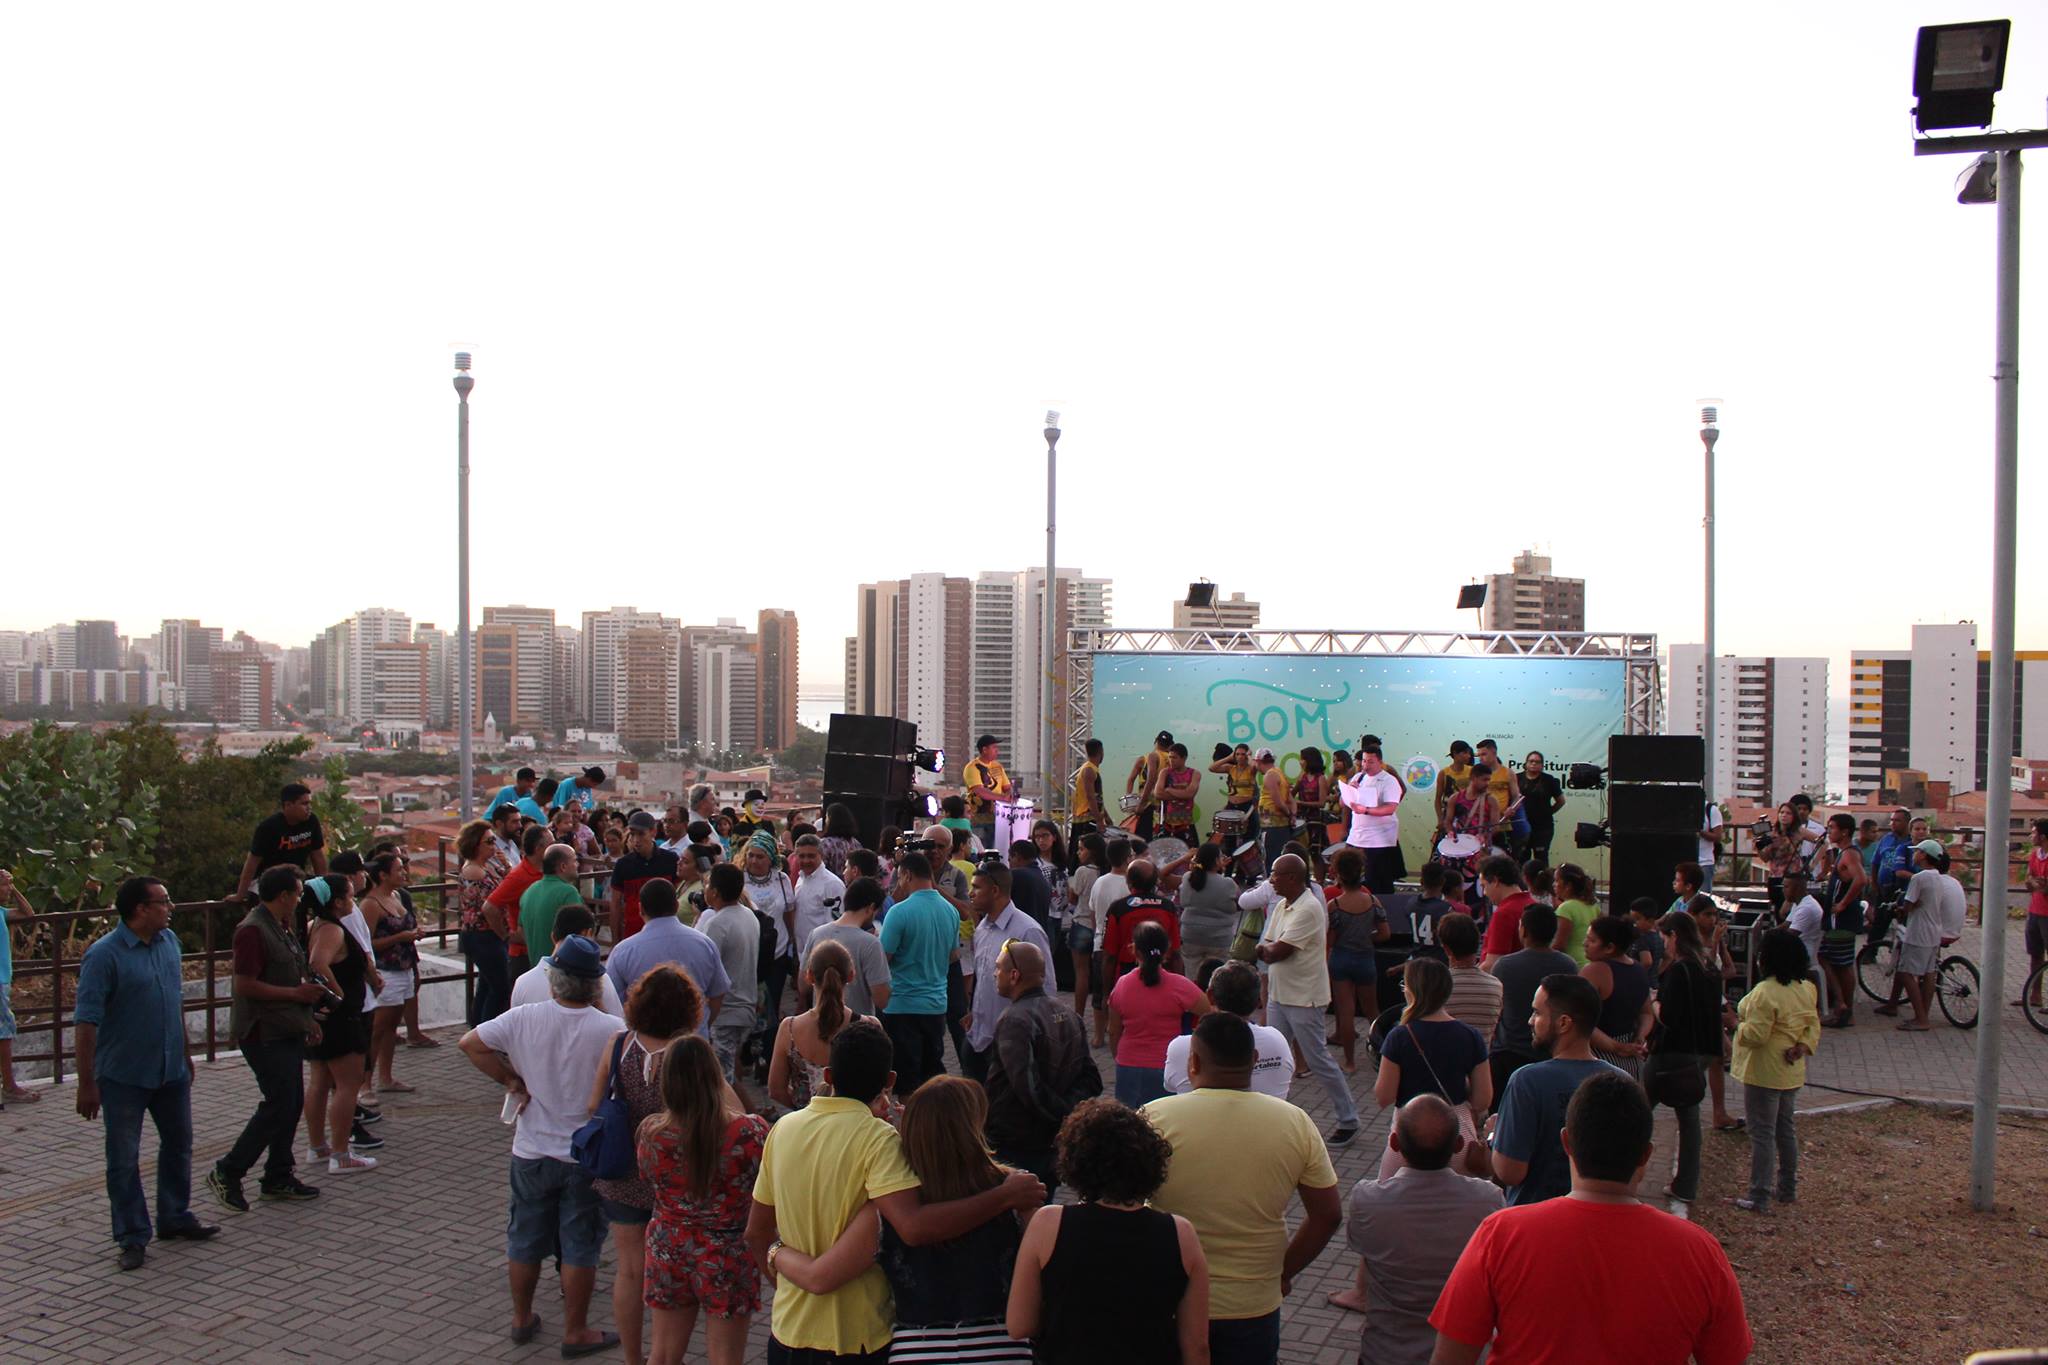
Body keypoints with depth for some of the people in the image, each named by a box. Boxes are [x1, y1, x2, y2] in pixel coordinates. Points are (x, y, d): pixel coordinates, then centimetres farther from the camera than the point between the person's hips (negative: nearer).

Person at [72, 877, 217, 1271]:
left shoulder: (169, 942, 3)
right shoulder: (104, 955, -18)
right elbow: (86, 1021, -18)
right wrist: (87, 1083, -20)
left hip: (171, 1070, 7)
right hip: (123, 1076, -6)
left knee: (178, 1145, 17)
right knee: (124, 1159, 5)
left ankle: (175, 1217, 33)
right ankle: (132, 1237, 16)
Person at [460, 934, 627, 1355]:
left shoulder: (524, 1019, -12)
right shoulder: (613, 1031, -19)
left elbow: (471, 1043, -6)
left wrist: (511, 1080, 0)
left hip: (532, 1152, 3)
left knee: (525, 1239, 20)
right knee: (580, 1245, 10)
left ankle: (522, 1319, 35)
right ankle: (575, 1332, 19)